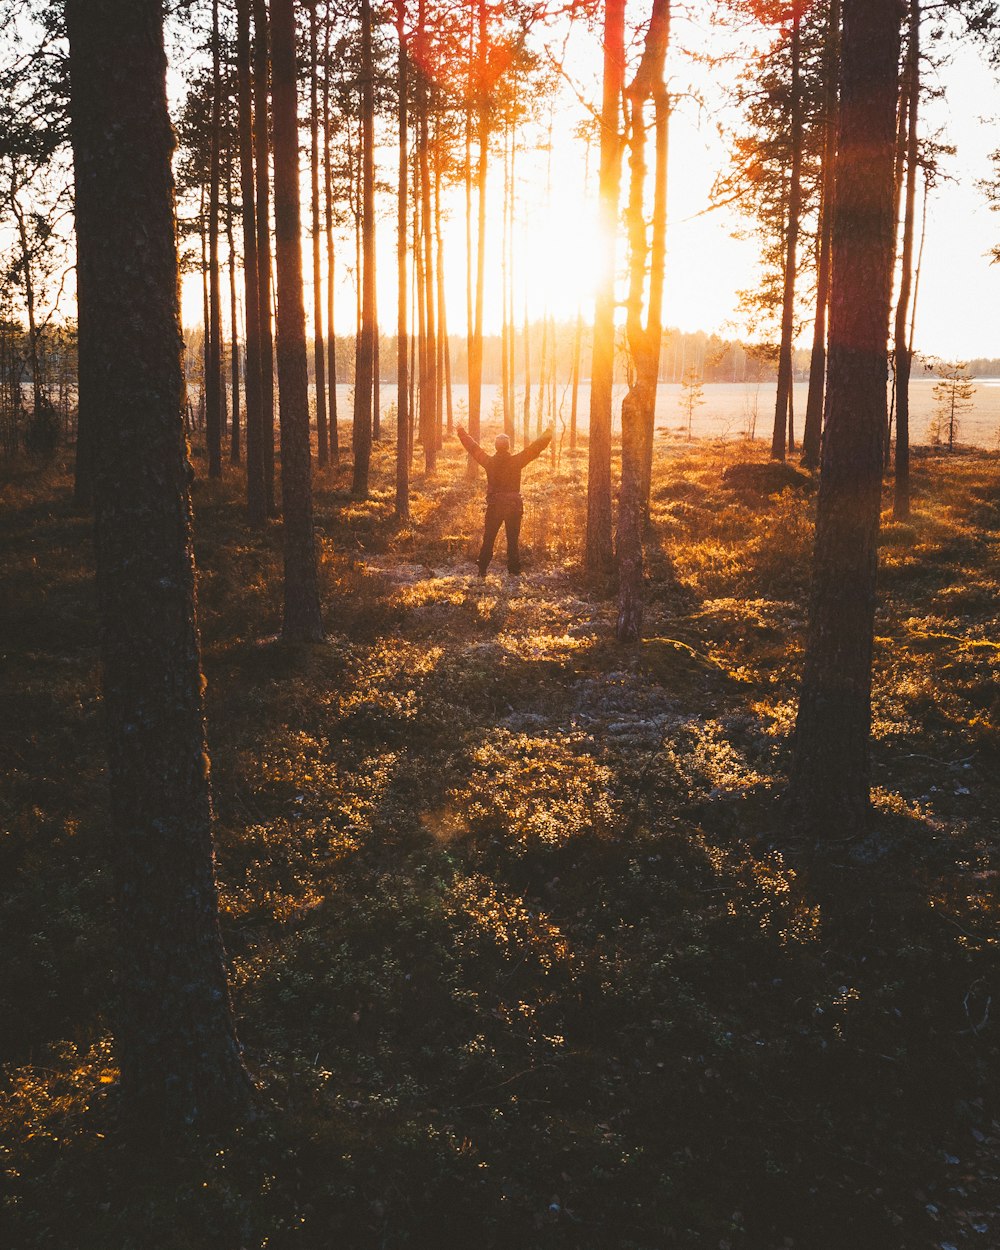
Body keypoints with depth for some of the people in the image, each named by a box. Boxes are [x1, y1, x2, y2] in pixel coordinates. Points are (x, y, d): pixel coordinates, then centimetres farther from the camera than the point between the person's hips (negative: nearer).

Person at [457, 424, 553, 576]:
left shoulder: (489, 461, -4)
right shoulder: (516, 460, -8)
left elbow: (473, 447, 7)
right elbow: (535, 448, -4)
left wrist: (461, 432, 19)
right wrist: (548, 434, 6)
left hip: (494, 506, 1)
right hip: (514, 506, -1)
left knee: (488, 539, 9)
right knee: (513, 540, 6)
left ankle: (482, 570, 8)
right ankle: (514, 571, 7)